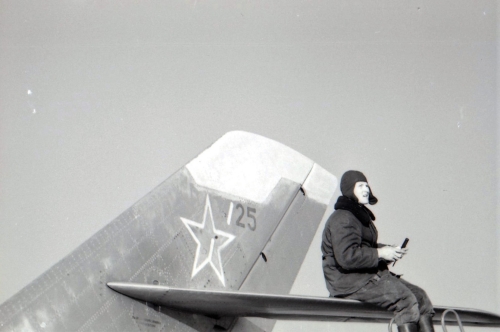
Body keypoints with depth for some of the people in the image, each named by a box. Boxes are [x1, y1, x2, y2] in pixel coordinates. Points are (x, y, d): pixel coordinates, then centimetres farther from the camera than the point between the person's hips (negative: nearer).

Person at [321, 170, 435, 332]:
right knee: (405, 299, -25)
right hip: (350, 282, -10)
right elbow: (347, 257, -24)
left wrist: (390, 250, 8)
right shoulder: (342, 218, -13)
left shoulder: (361, 214, 19)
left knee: (420, 295, -2)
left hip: (370, 275, 10)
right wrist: (380, 253, -17)